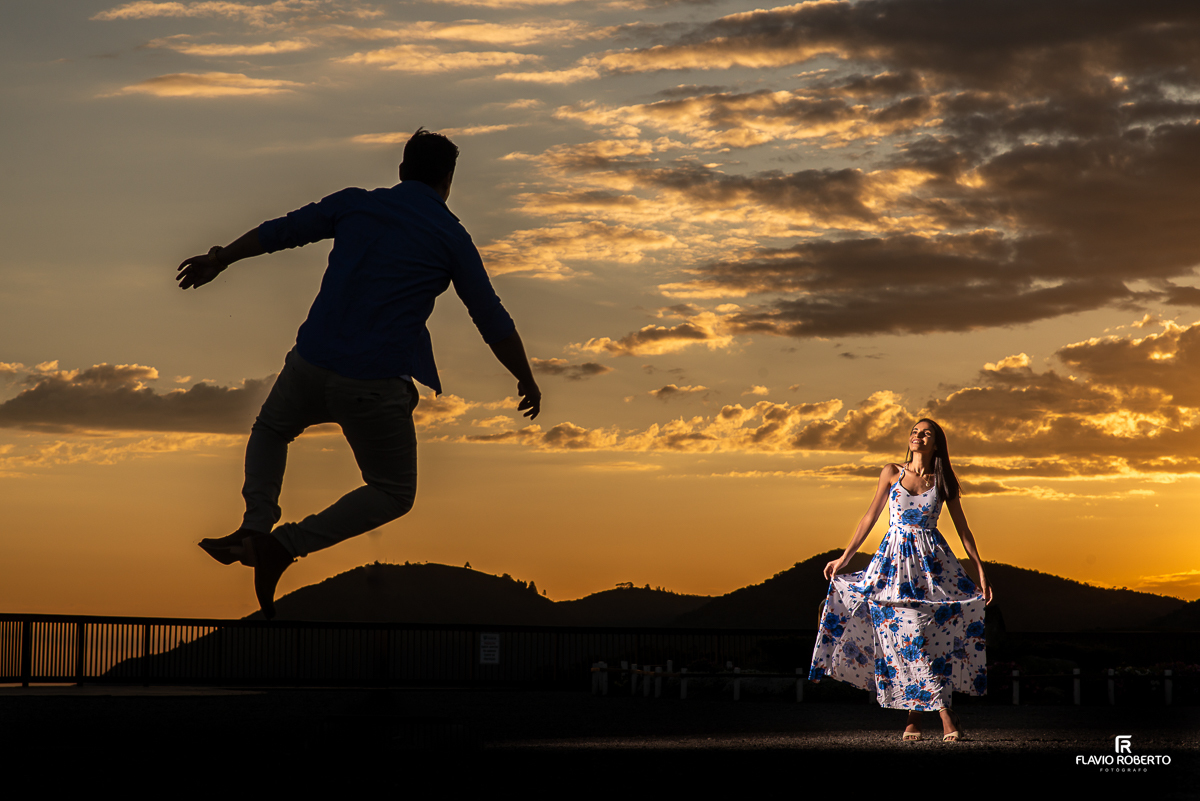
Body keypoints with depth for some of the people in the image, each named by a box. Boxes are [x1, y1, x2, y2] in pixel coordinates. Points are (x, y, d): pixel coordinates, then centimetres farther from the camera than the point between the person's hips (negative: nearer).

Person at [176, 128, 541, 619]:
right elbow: (493, 323, 7)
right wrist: (526, 379, 21)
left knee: (270, 431, 33)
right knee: (394, 494, 16)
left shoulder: (356, 204, 11)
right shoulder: (450, 236, 4)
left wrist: (220, 259, 35)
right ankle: (287, 544, -3)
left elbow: (279, 231, 21)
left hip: (312, 366, 3)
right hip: (378, 386, -3)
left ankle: (256, 526, 8)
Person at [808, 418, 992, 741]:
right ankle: (944, 712, -2)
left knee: (925, 633, -10)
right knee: (905, 632, -7)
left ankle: (915, 716, -5)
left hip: (932, 560, 0)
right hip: (895, 558, 0)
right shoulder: (892, 473, 6)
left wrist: (980, 571, 5)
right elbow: (870, 516, 9)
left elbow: (963, 528, 9)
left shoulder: (943, 482, 6)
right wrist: (844, 557, 7)